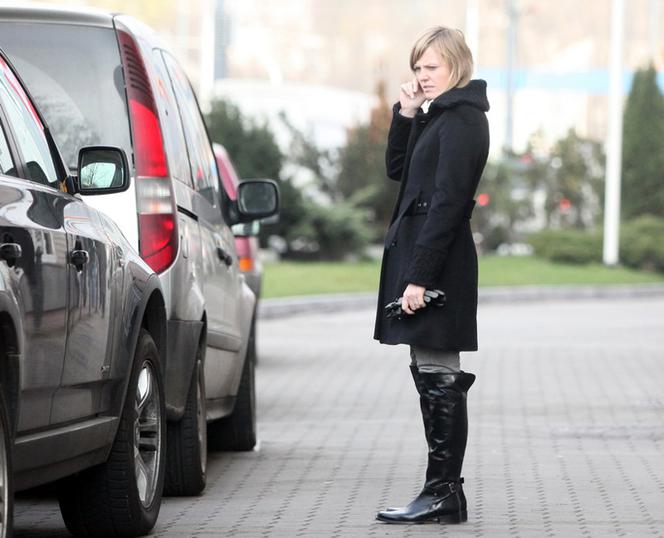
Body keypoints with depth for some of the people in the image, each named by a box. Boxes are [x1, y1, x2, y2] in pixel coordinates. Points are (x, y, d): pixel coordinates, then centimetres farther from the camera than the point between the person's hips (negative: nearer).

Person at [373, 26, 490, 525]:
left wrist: (419, 276, -22)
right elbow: (398, 169, 23)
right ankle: (444, 492, 15)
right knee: (436, 377, 11)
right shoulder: (440, 116, 17)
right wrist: (405, 114, 8)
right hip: (423, 256, 10)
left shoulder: (461, 119, -14)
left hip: (436, 259, -10)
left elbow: (447, 201, -19)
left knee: (438, 377, -7)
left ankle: (443, 493, -4)